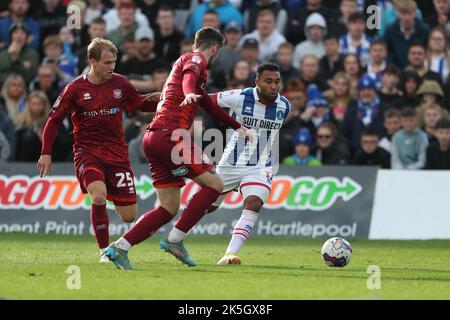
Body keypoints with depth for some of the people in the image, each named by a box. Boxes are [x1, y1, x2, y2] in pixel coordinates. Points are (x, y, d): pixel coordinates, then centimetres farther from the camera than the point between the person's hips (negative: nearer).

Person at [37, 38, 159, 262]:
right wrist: (46, 153, -2)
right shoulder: (75, 89, -5)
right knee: (99, 196, -31)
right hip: (87, 151, -3)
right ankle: (105, 251, -15)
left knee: (129, 216, -1)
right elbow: (54, 119, 2)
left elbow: (141, 104, 17)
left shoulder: (120, 84, 2)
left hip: (117, 151, 3)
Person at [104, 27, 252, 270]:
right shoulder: (196, 59, 2)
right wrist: (189, 93, -47)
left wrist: (236, 126, 53)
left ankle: (119, 247, -1)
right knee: (214, 184, -5)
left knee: (169, 208, 7)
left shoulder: (186, 60, 31)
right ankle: (175, 239, -10)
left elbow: (207, 104, 44)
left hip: (153, 137, 9)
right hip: (170, 135, -9)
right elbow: (189, 74, -25)